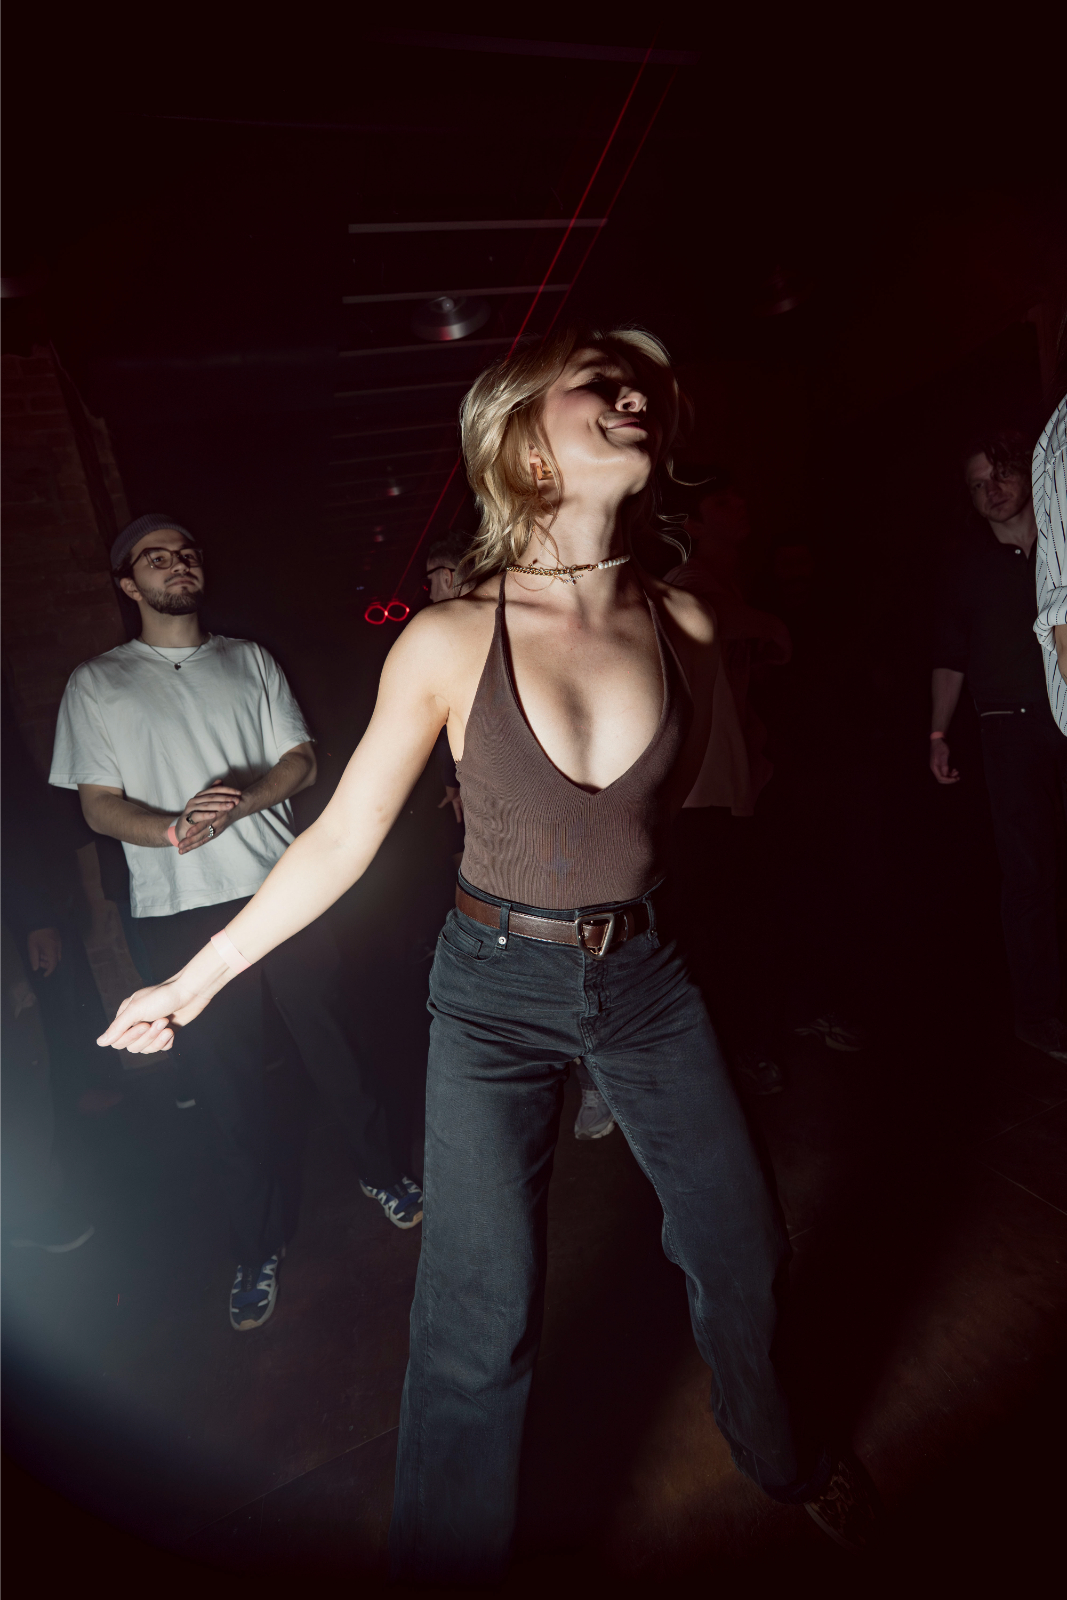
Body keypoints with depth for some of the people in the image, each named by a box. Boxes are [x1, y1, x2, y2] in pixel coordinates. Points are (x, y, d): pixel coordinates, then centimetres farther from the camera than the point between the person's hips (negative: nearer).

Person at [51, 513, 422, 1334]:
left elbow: (302, 760, 4)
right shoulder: (96, 683, 7)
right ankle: (260, 1247, 28)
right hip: (182, 913, -1)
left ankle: (386, 1171, 34)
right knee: (226, 1079, 8)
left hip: (283, 887, 1)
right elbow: (98, 804, 1)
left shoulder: (250, 660, 11)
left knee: (333, 1040, 10)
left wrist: (242, 801, -15)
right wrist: (176, 830, -18)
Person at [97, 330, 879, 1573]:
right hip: (494, 990, -3)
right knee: (481, 1318, 4)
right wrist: (190, 983, -3)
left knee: (742, 1247, 17)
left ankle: (775, 1456, 52)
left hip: (644, 977, 4)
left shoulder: (683, 624, -5)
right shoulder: (450, 643, -14)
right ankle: (447, 1560, 38)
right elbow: (342, 841, -7)